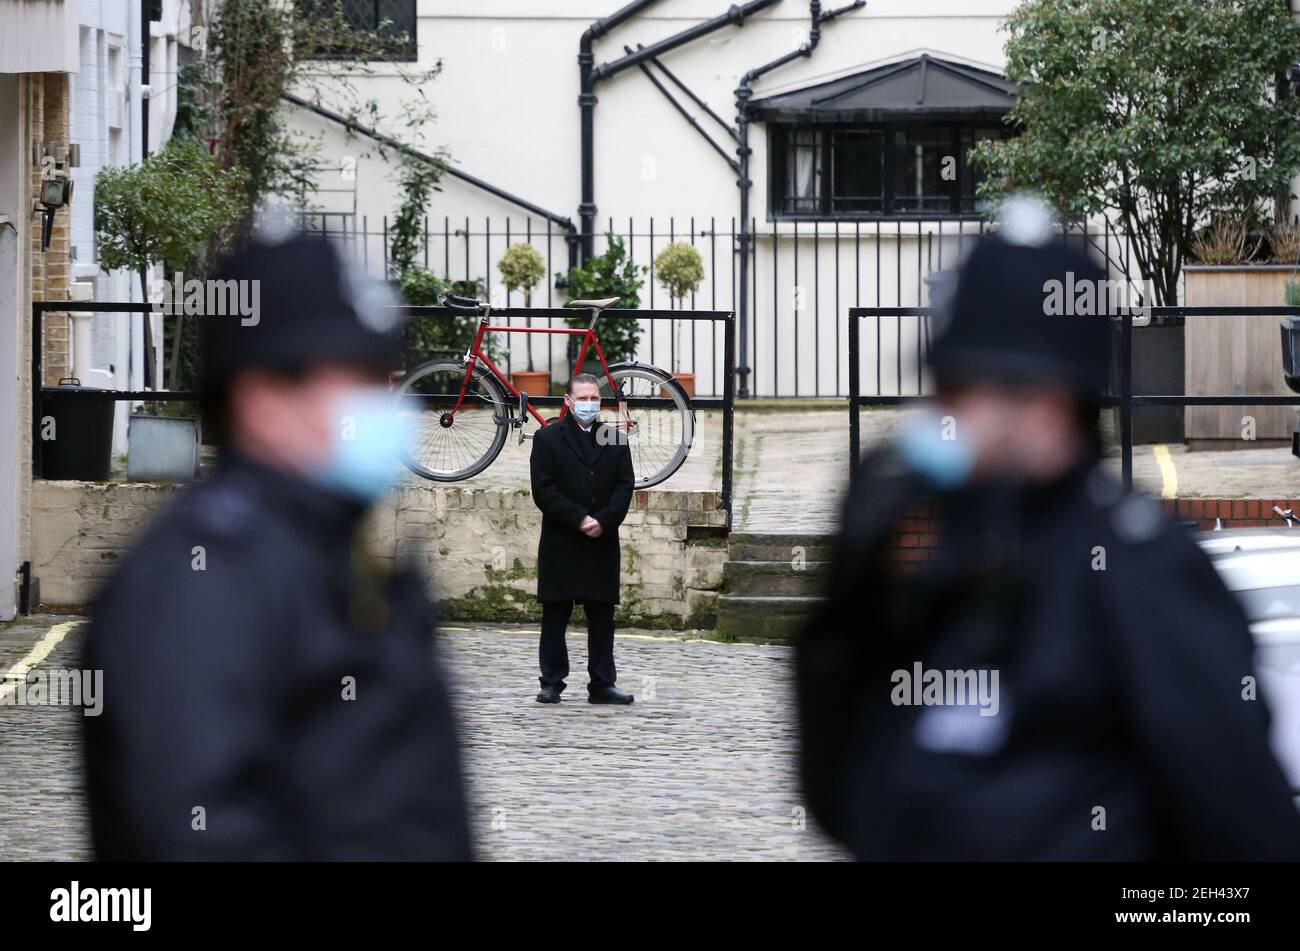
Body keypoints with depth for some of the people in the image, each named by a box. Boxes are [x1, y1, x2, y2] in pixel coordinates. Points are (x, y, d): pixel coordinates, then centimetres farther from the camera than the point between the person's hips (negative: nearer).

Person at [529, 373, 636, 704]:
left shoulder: (615, 441, 10)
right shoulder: (548, 438, 0)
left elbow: (625, 487, 4)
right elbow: (543, 490, -7)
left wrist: (603, 520, -13)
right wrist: (579, 520, -15)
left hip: (603, 542, 3)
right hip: (561, 544, -3)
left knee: (602, 618, 4)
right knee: (555, 617, 2)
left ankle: (602, 685, 8)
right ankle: (551, 684, 7)